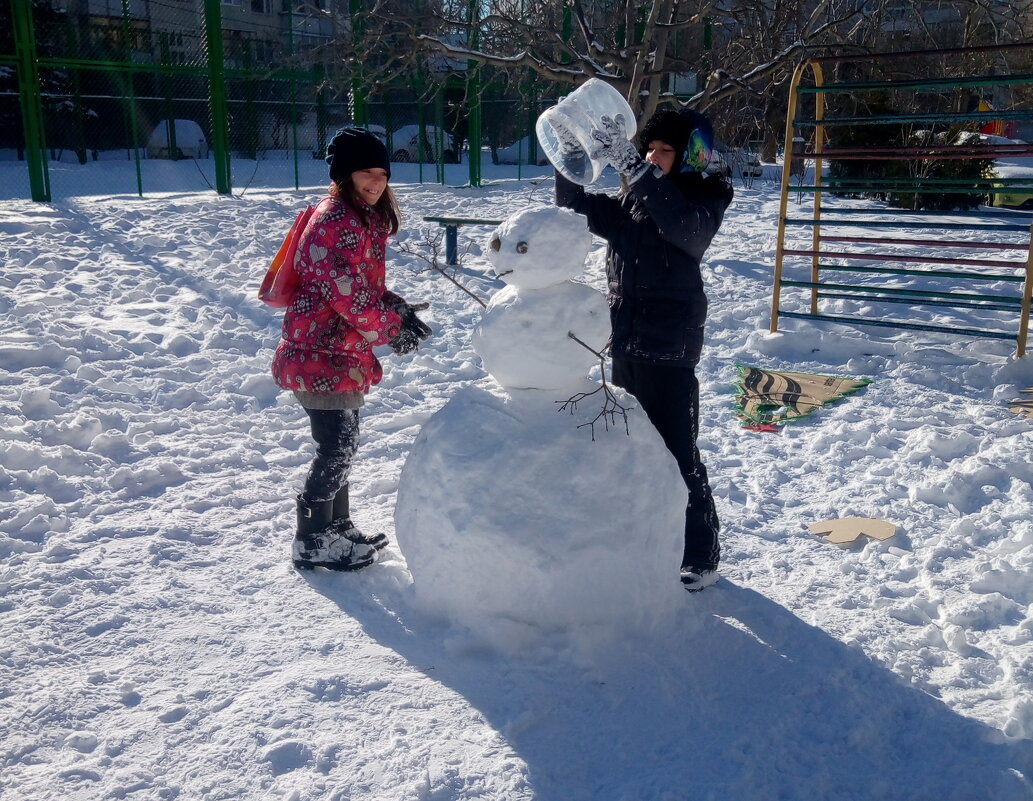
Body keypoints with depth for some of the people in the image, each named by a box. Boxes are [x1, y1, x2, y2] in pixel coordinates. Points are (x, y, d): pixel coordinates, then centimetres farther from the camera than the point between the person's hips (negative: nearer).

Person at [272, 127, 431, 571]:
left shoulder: (364, 220, 15)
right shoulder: (336, 221, -18)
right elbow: (346, 293, -23)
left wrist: (396, 306, 1)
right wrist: (394, 326, -11)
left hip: (342, 353, 10)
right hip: (322, 355, -10)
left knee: (341, 445, 18)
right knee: (336, 448, -4)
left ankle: (337, 526, 33)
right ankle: (311, 542, 10)